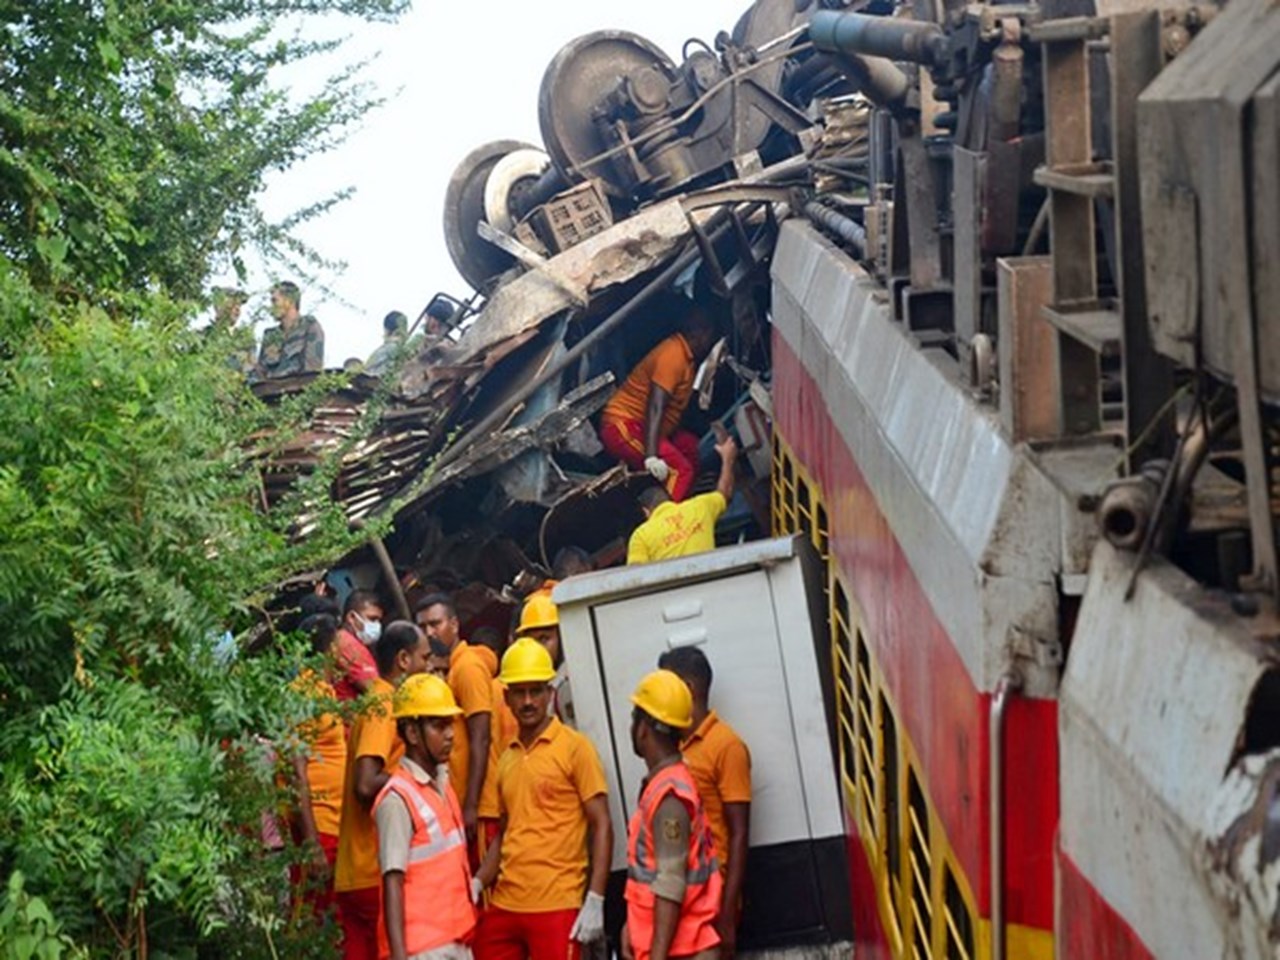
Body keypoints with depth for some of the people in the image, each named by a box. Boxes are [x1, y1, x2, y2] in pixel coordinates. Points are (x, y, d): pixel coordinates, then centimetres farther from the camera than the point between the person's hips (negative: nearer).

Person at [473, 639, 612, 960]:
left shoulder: (574, 747, -3)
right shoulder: (507, 758, 14)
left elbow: (601, 826, -7)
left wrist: (595, 901, -14)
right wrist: (477, 883, 5)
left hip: (556, 906, -6)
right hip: (504, 905, 6)